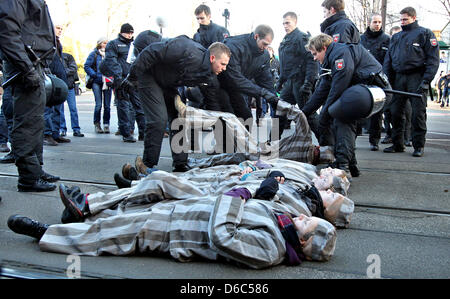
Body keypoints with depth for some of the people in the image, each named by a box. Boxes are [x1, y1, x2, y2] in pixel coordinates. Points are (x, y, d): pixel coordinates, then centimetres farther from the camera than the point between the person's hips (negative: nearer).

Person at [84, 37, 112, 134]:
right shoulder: (94, 54, 5)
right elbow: (87, 66, 2)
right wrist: (95, 75, -9)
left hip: (108, 82, 2)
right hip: (97, 82, -2)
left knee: (107, 105, 1)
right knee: (98, 105, -7)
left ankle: (106, 125, 10)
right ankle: (97, 124, 5)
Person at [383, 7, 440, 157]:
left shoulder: (425, 33, 5)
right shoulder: (396, 37, 21)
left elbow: (433, 59, -2)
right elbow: (388, 60, 20)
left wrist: (426, 80, -13)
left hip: (417, 78, -5)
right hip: (398, 78, 5)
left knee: (418, 113, -4)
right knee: (396, 112, 3)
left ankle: (419, 146, 3)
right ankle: (397, 144, 14)